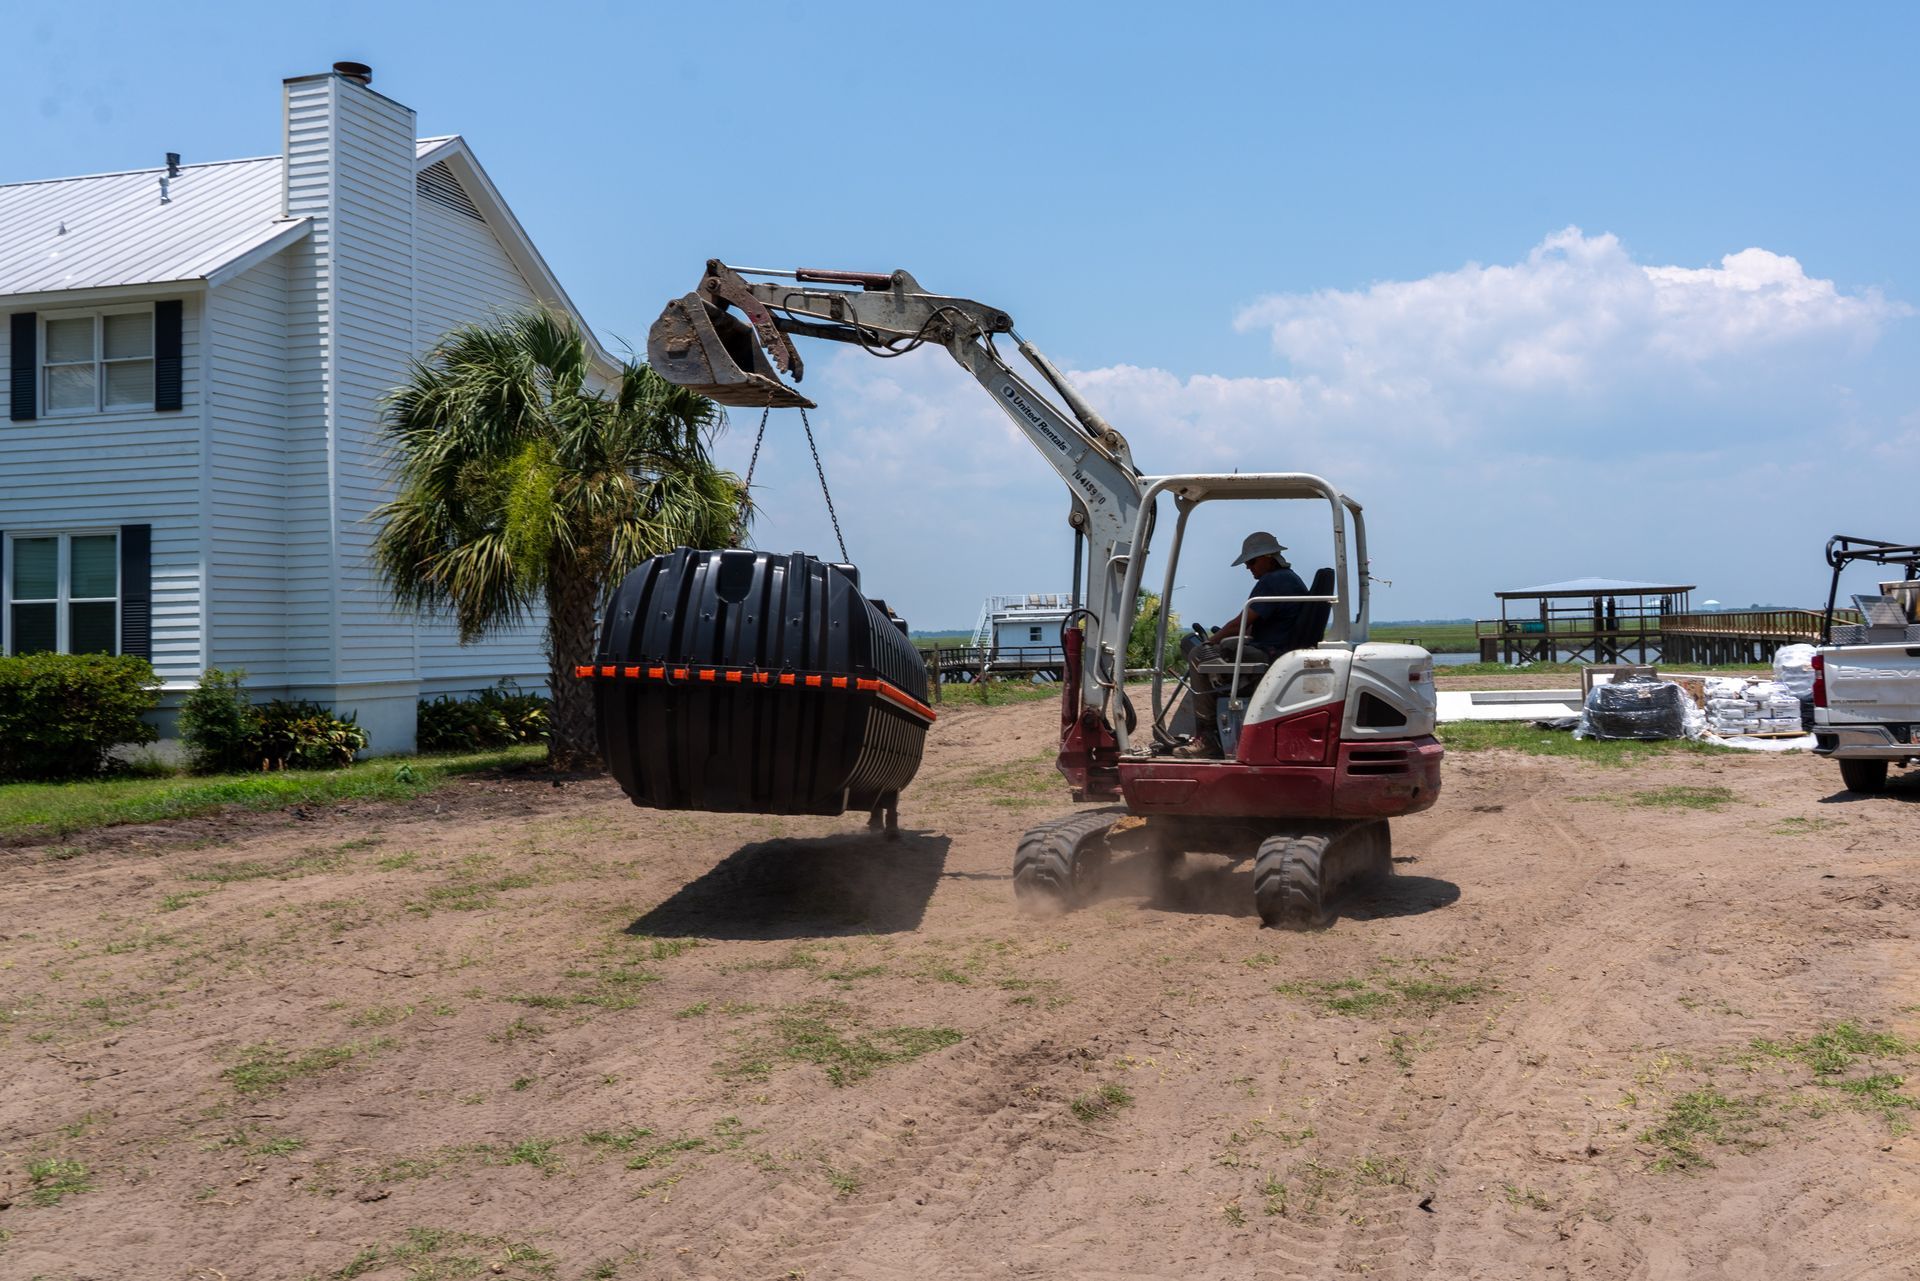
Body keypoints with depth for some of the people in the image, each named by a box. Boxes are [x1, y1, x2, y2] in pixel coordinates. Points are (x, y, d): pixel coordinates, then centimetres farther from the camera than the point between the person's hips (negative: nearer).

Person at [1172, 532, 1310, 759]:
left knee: (1199, 655, -13)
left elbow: (1241, 623, -16)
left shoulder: (1272, 581, -14)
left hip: (1270, 654, -11)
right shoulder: (1291, 579, 20)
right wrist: (1217, 638, 18)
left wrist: (1212, 639, 0)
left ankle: (1207, 740, -13)